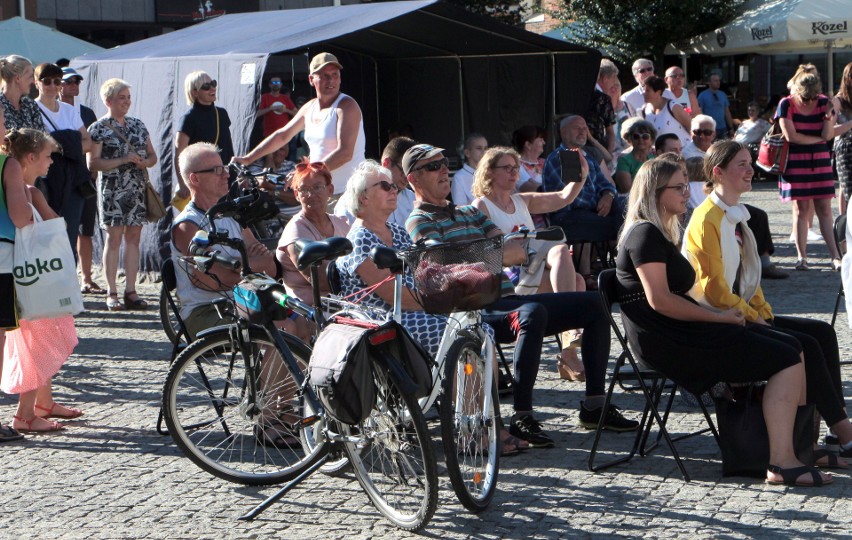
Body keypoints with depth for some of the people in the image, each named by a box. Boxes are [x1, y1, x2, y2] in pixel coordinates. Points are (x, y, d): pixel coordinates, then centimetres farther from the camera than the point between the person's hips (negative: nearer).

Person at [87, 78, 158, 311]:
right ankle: (111, 293, 0)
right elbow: (92, 163, -9)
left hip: (137, 190, 5)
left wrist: (143, 162, -7)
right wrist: (123, 160, -17)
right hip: (112, 191, -5)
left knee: (133, 238, 4)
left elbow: (152, 156, 17)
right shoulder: (98, 128, -2)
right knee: (114, 239, -4)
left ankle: (131, 291, 8)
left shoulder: (138, 125, 14)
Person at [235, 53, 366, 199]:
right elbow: (282, 135, 26)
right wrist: (248, 159, 23)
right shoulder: (310, 108, 13)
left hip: (347, 193, -6)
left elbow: (345, 153, -20)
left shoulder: (347, 106, -10)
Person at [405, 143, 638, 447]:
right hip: (477, 311, -9)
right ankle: (522, 417, -37)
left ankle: (594, 406, 1)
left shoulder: (469, 213, 25)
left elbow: (517, 252, 12)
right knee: (533, 313, -39)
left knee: (594, 305, 1)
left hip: (509, 298, 9)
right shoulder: (419, 221, 2)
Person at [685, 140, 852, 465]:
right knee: (805, 346, -21)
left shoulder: (736, 216, 17)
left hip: (745, 314, 9)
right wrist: (753, 317, -13)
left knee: (823, 332, -7)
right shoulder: (707, 219, -12)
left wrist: (764, 312, 6)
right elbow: (713, 287, -16)